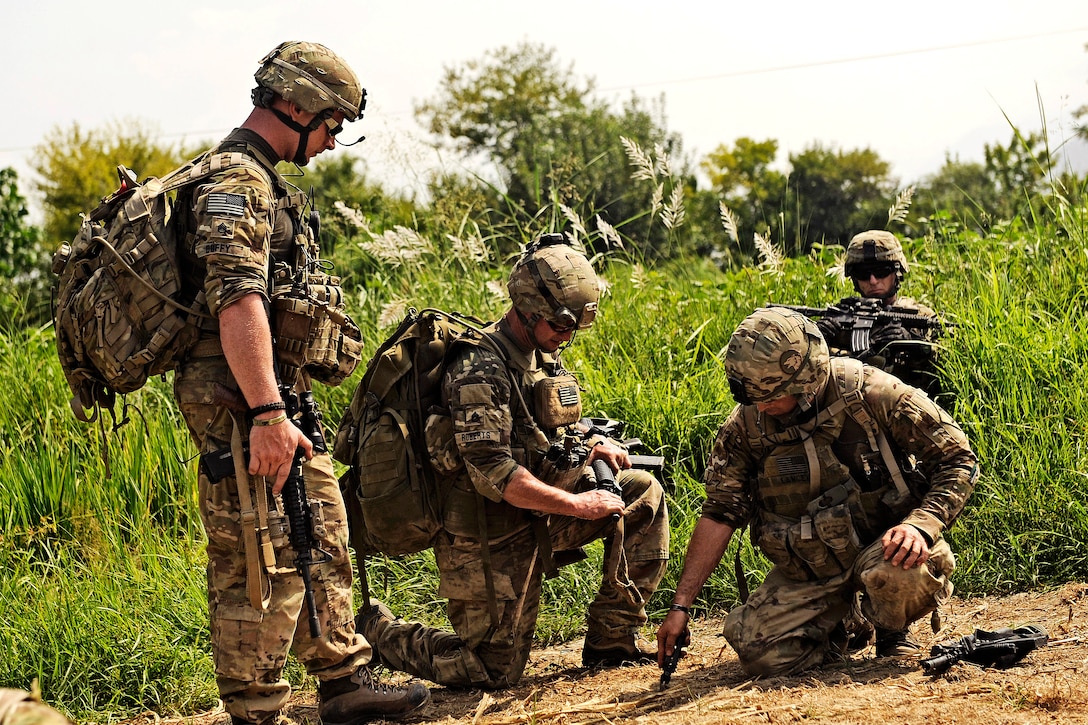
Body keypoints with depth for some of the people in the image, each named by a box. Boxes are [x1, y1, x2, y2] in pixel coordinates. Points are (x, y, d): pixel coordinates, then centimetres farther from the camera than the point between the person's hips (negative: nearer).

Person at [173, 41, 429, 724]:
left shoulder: (261, 182, 19)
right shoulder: (236, 184, -15)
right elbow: (237, 304, -26)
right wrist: (266, 414, -31)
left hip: (280, 402, 11)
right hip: (243, 403, -11)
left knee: (325, 540, 17)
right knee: (261, 565, -7)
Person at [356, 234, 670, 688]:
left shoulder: (543, 356, 8)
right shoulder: (480, 367, -21)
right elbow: (493, 473, -28)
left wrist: (590, 446, 0)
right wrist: (578, 505, -24)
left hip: (538, 515, 8)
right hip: (490, 534, -8)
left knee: (644, 494, -2)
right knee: (495, 672, -3)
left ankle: (611, 640, 3)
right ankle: (380, 631, 20)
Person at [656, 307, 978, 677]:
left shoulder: (873, 395, -16)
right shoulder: (746, 425, -6)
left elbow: (957, 461, -11)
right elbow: (719, 513, -3)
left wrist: (921, 524, -29)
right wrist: (681, 605, -8)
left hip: (881, 546, -3)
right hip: (807, 573, 3)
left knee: (901, 571, -38)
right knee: (759, 651, -19)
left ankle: (892, 632, 0)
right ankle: (848, 625, 14)